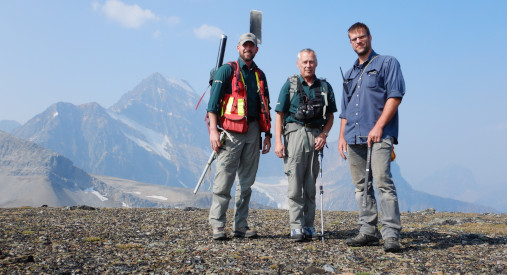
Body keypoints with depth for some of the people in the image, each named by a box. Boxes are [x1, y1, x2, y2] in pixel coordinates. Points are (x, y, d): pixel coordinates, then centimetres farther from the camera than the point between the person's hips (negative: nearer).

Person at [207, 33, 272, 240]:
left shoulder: (260, 75, 19)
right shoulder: (226, 71, 3)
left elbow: (265, 107, 22)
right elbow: (213, 102, -5)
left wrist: (267, 134, 14)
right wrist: (213, 130, -15)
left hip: (253, 130, 6)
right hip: (232, 131, -5)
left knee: (247, 182, 7)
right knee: (224, 180, -8)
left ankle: (241, 226, 12)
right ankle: (217, 226, -3)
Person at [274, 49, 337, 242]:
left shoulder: (325, 87, 13)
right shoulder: (290, 85, 6)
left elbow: (330, 116, 15)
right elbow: (279, 115, 2)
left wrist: (324, 135, -2)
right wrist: (278, 142, -8)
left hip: (316, 136, 2)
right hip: (295, 133, -2)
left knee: (311, 184, 6)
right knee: (295, 184, -6)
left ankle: (309, 226, 12)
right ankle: (297, 227, -3)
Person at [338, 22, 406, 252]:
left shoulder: (387, 63, 5)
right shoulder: (349, 73, 23)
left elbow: (395, 96, -6)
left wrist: (378, 126, -15)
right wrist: (342, 136, 14)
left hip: (379, 135, -7)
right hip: (354, 138, 7)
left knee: (383, 182, -15)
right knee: (361, 186, 7)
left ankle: (391, 234, -14)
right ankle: (368, 232, 13)